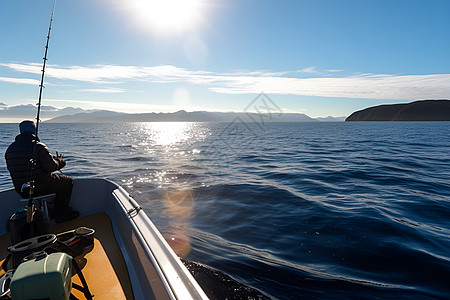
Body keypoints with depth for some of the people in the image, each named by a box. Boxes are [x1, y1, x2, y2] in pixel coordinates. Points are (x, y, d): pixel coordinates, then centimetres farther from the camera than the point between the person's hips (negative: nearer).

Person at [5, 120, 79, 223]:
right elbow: (51, 167, -22)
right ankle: (61, 213, 18)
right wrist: (59, 161, 0)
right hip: (41, 189, -7)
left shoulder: (10, 149, 4)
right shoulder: (39, 147, -19)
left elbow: (12, 169, 12)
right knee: (68, 181, 15)